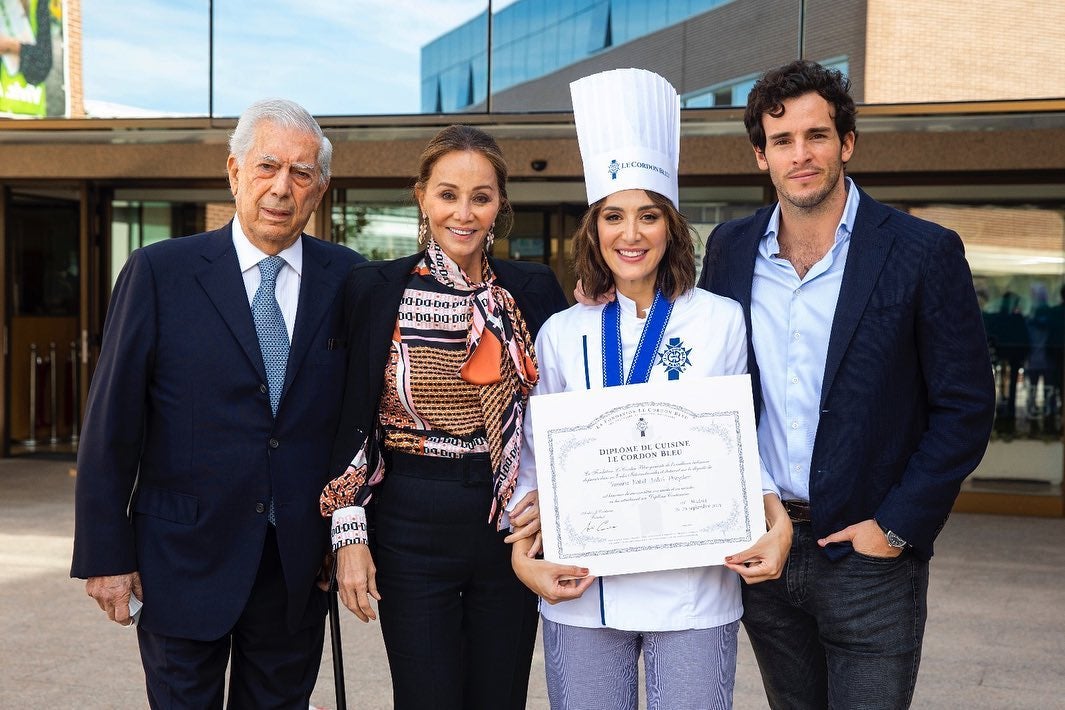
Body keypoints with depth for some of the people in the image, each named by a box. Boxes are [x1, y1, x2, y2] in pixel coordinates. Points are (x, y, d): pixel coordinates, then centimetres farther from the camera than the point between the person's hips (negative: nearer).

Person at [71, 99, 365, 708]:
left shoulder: (347, 280, 1)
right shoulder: (159, 272, -5)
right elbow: (111, 425, -4)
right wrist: (105, 556, -5)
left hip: (300, 563, 2)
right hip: (186, 560, -1)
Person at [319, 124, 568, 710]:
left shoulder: (535, 289, 2)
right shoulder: (376, 287, -3)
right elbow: (353, 417, -1)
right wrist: (350, 535, -5)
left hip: (511, 523, 2)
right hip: (411, 526, -2)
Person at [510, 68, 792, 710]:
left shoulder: (722, 321, 2)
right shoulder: (563, 333, 5)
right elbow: (538, 455, 8)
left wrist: (777, 521, -10)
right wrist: (523, 553, -4)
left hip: (695, 589, -1)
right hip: (583, 590, 1)